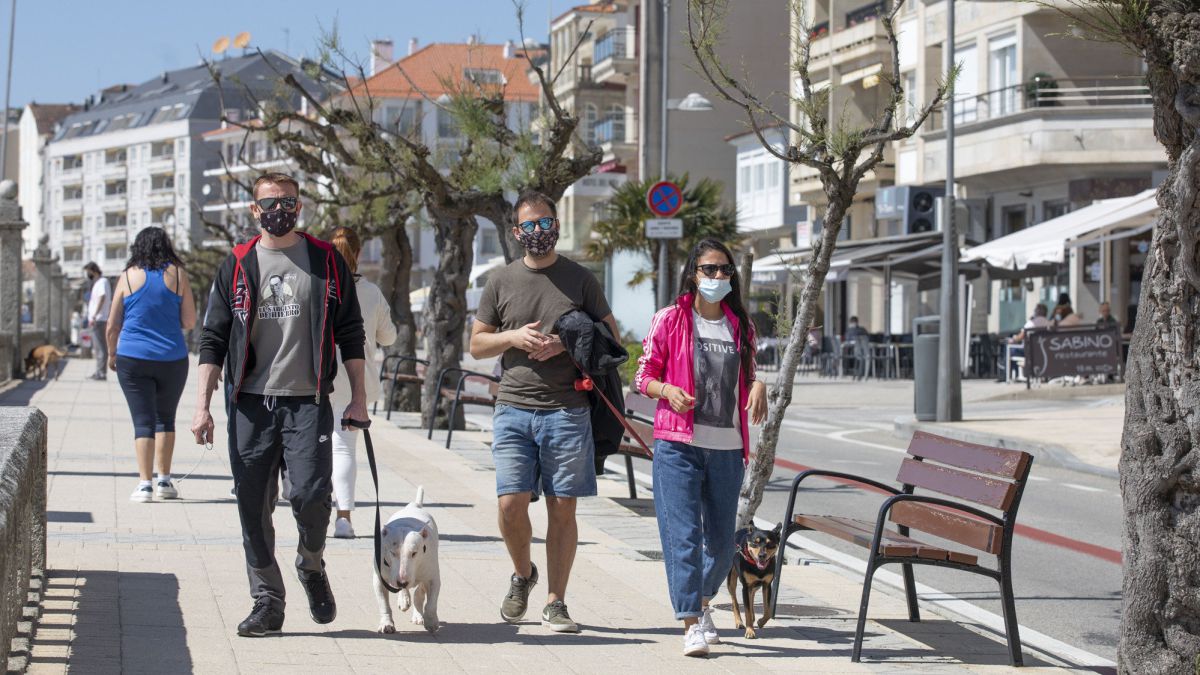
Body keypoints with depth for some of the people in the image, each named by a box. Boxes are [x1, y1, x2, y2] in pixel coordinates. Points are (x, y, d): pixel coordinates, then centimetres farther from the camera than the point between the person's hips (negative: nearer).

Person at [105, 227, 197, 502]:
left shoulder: (129, 276, 1)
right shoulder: (177, 274, 0)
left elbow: (112, 326, 3)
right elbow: (189, 321, 1)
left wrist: (112, 354, 19)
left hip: (133, 358, -1)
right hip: (172, 359, 1)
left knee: (143, 421, 1)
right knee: (165, 418, 16)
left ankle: (144, 484, -7)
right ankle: (164, 480, 16)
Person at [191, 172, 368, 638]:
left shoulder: (326, 262, 8)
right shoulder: (237, 266, 9)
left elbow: (349, 334, 10)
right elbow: (213, 338, 9)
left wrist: (358, 399, 4)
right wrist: (203, 405, 2)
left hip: (308, 401, -2)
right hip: (250, 404, 2)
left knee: (310, 494, -15)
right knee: (254, 507, 1)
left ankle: (311, 565, 15)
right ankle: (267, 602, 11)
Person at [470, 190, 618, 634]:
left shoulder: (580, 279, 7)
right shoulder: (500, 282, 9)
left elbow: (610, 335, 9)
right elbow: (477, 344, 13)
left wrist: (566, 345, -9)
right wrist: (514, 337, -7)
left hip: (567, 410, 0)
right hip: (514, 409, 1)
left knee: (562, 509, 1)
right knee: (511, 504, -8)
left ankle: (555, 602, 8)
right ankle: (522, 574, 20)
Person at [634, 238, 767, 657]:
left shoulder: (741, 326, 12)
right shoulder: (670, 320, 1)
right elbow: (644, 375, 4)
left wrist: (758, 386, -1)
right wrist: (667, 390, -17)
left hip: (727, 448, 4)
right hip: (678, 445, -4)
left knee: (722, 540, 10)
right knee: (683, 534, -10)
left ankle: (702, 602, 35)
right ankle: (691, 625, -8)